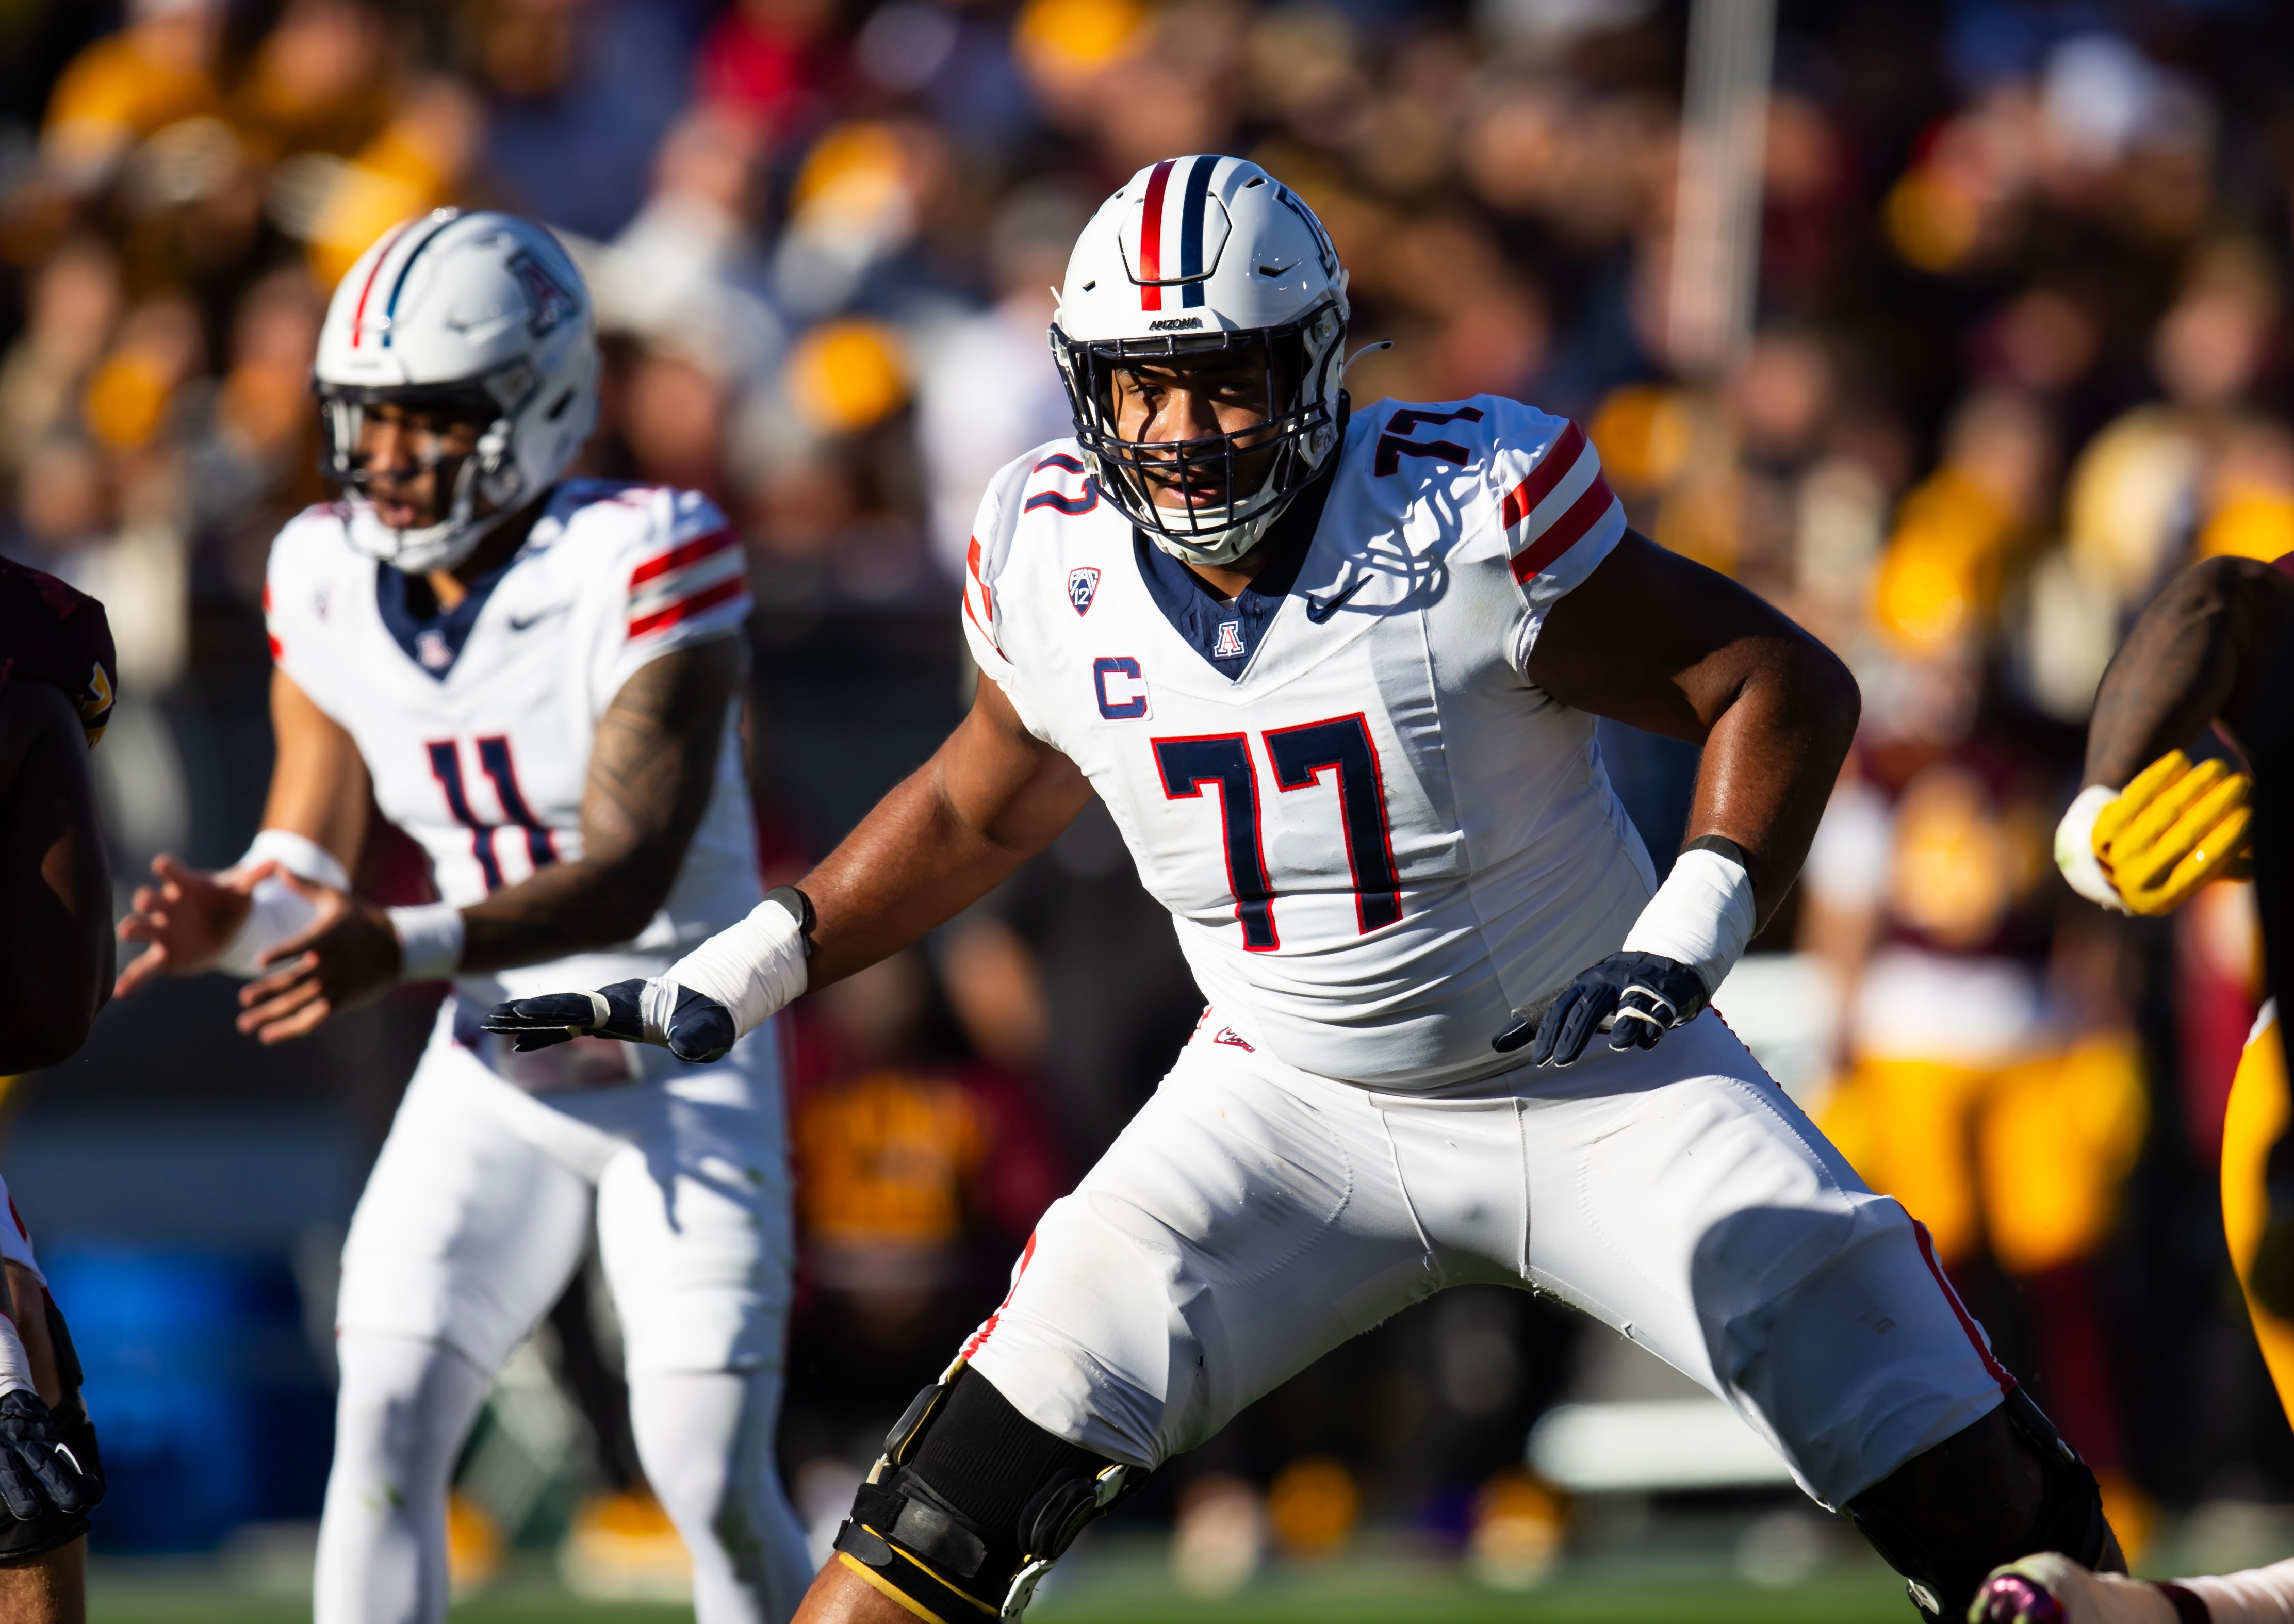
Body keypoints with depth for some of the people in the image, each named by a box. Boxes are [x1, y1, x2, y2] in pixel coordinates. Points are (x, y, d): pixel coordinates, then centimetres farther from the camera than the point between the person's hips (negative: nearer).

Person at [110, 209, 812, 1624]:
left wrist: (403, 948, -43)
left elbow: (630, 875, -28)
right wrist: (231, 918, -24)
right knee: (386, 1426, -10)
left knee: (712, 1479, -9)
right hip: (496, 1070, 5)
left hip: (684, 1067, -5)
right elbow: (310, 857, 1)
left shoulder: (641, 568, -21)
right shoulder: (333, 582, -4)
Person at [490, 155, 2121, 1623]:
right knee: (999, 1442, -11)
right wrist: (721, 985, 8)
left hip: (1597, 1084, -3)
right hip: (1297, 1100, 3)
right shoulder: (1056, 561, -9)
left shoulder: (1469, 518, -23)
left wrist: (1687, 941, -28)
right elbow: (980, 809, 12)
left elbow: (1782, 687, -15)